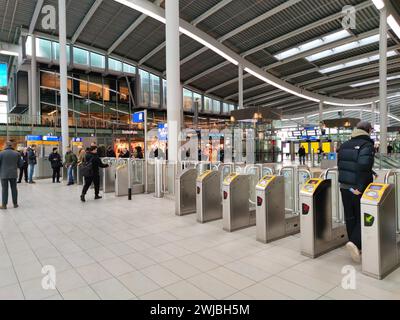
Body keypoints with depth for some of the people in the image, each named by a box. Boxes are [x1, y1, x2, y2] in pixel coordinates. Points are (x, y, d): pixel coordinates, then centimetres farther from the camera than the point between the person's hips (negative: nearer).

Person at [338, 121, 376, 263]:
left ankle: (355, 246, 23)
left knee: (350, 217, 13)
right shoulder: (367, 145, -11)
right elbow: (364, 167, -24)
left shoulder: (345, 145, 9)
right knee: (362, 217, 6)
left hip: (344, 187, 6)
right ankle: (355, 242, -9)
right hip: (359, 189, -6)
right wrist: (360, 187, -22)